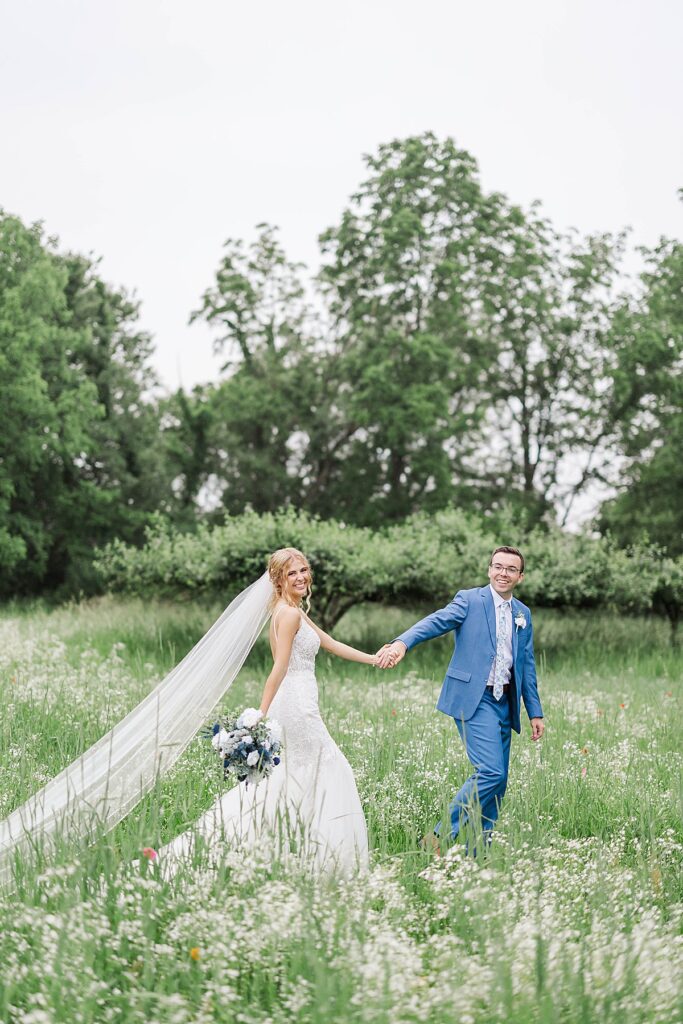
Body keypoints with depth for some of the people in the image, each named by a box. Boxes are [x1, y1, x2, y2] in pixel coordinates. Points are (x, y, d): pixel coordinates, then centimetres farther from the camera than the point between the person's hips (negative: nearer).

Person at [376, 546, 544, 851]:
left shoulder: (523, 614, 15)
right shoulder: (470, 600, -3)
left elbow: (527, 665, 21)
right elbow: (436, 621, -19)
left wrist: (535, 711, 19)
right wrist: (402, 642, -38)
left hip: (505, 702, 7)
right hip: (475, 699, -7)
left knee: (497, 784, 5)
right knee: (491, 771, -19)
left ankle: (478, 853, 13)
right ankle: (440, 836, -9)